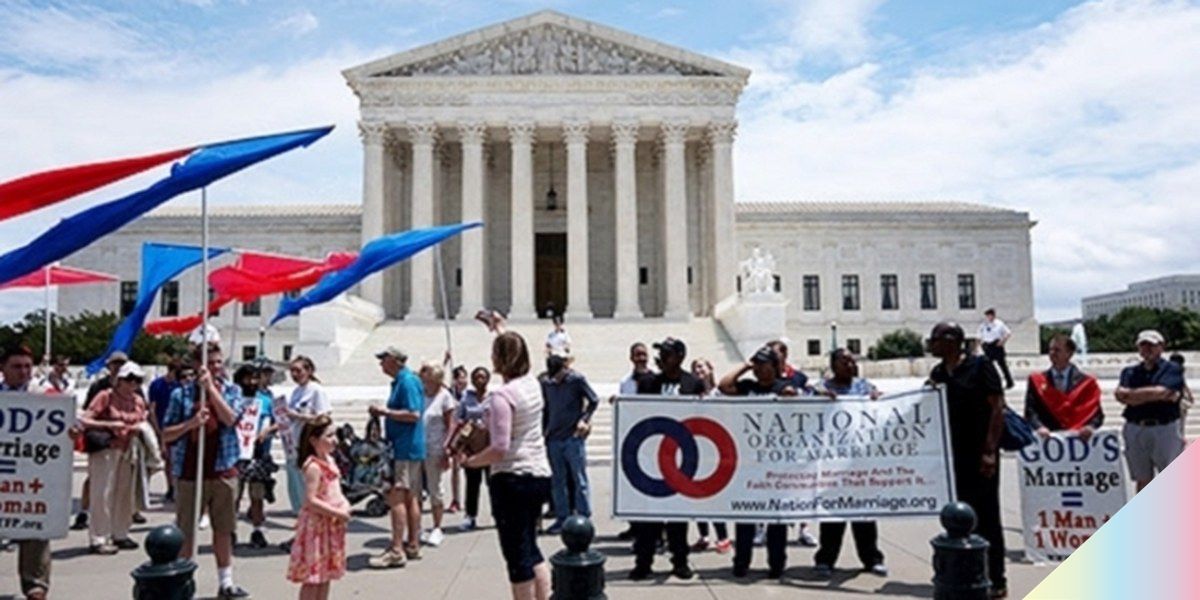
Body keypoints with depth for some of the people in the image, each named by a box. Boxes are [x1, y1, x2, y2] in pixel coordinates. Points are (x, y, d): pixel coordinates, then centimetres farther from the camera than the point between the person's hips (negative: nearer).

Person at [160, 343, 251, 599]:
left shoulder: (232, 391, 5)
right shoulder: (181, 394, -1)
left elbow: (230, 418, -13)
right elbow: (166, 435, 0)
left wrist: (210, 387, -14)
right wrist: (191, 423, -18)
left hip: (223, 471, 2)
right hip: (189, 472, -2)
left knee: (223, 529, 11)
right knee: (185, 532, 6)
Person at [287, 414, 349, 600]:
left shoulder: (330, 460, 8)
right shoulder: (313, 466, -20)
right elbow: (311, 501, -25)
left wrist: (344, 506, 0)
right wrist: (337, 513, -22)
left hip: (332, 525, 9)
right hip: (316, 524, -9)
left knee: (325, 574, 17)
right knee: (312, 577, 0)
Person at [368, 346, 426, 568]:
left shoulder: (407, 382, -14)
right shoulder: (401, 381, 16)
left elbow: (413, 414, -22)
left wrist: (385, 411, -16)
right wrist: (383, 412, 10)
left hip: (404, 448, -10)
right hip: (408, 448, 10)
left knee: (397, 497, -9)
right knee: (410, 498, 13)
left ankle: (396, 551, -7)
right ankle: (413, 546, 21)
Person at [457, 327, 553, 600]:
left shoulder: (502, 395, -18)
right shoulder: (532, 384, 5)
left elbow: (499, 449, -23)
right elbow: (516, 353, 28)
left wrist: (470, 461, -6)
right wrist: (502, 331, 42)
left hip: (512, 478, -8)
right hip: (540, 475, 8)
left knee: (517, 554, 2)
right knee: (530, 547, 20)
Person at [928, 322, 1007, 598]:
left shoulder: (980, 366, -8)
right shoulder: (937, 373, 10)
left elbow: (997, 408, -11)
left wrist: (990, 451, -16)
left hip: (979, 455, -6)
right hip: (950, 455, 6)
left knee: (985, 517, 2)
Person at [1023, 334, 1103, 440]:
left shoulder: (1087, 382, 10)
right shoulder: (1036, 380, 9)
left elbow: (1096, 412, 5)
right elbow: (1030, 411, 2)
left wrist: (1090, 427, -15)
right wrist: (1039, 427, -17)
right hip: (1048, 437, 0)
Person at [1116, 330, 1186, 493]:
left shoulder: (1172, 369, 4)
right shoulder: (1129, 372, 14)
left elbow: (1161, 391, -14)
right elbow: (1120, 395, -4)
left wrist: (1132, 393, -3)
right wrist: (1151, 395, -12)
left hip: (1164, 429, -3)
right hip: (1135, 429, 3)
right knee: (1143, 480, 9)